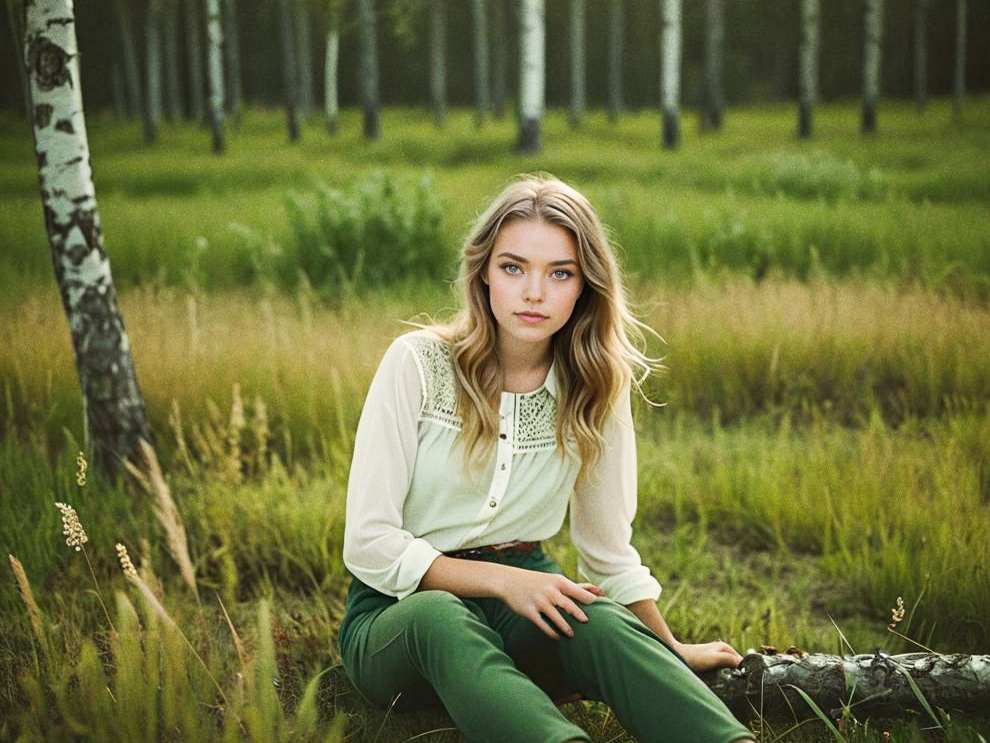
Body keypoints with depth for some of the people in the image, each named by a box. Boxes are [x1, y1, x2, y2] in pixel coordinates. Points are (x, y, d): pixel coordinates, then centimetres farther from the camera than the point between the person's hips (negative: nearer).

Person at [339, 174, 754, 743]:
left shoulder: (597, 387, 2)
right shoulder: (418, 363, -10)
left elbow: (608, 549, 13)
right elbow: (368, 543, -12)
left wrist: (673, 652, 15)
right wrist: (503, 581, -20)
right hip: (400, 607, -2)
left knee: (598, 621, -33)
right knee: (439, 618, -39)